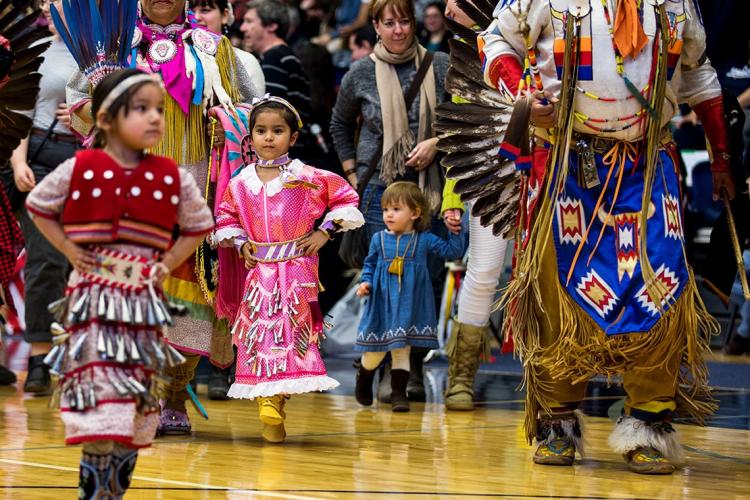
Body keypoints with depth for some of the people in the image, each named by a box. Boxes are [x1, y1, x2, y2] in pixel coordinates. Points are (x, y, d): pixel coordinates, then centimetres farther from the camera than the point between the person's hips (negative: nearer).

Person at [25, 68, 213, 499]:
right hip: (93, 298, -3)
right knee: (100, 400, -11)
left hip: (144, 302, 3)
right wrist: (69, 249, 0)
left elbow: (199, 223, 16)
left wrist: (169, 263, 4)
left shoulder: (173, 177, 2)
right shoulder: (80, 169, -4)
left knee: (137, 408, 7)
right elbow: (38, 205, 10)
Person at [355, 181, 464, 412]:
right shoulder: (379, 239, 2)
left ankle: (398, 393, 6)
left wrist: (455, 232, -13)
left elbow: (452, 251, 1)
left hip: (409, 305, -1)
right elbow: (370, 264, 13)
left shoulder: (424, 240, 0)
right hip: (382, 304, 1)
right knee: (375, 349, 7)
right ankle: (363, 382, 33)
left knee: (402, 348, 0)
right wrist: (365, 282, -3)